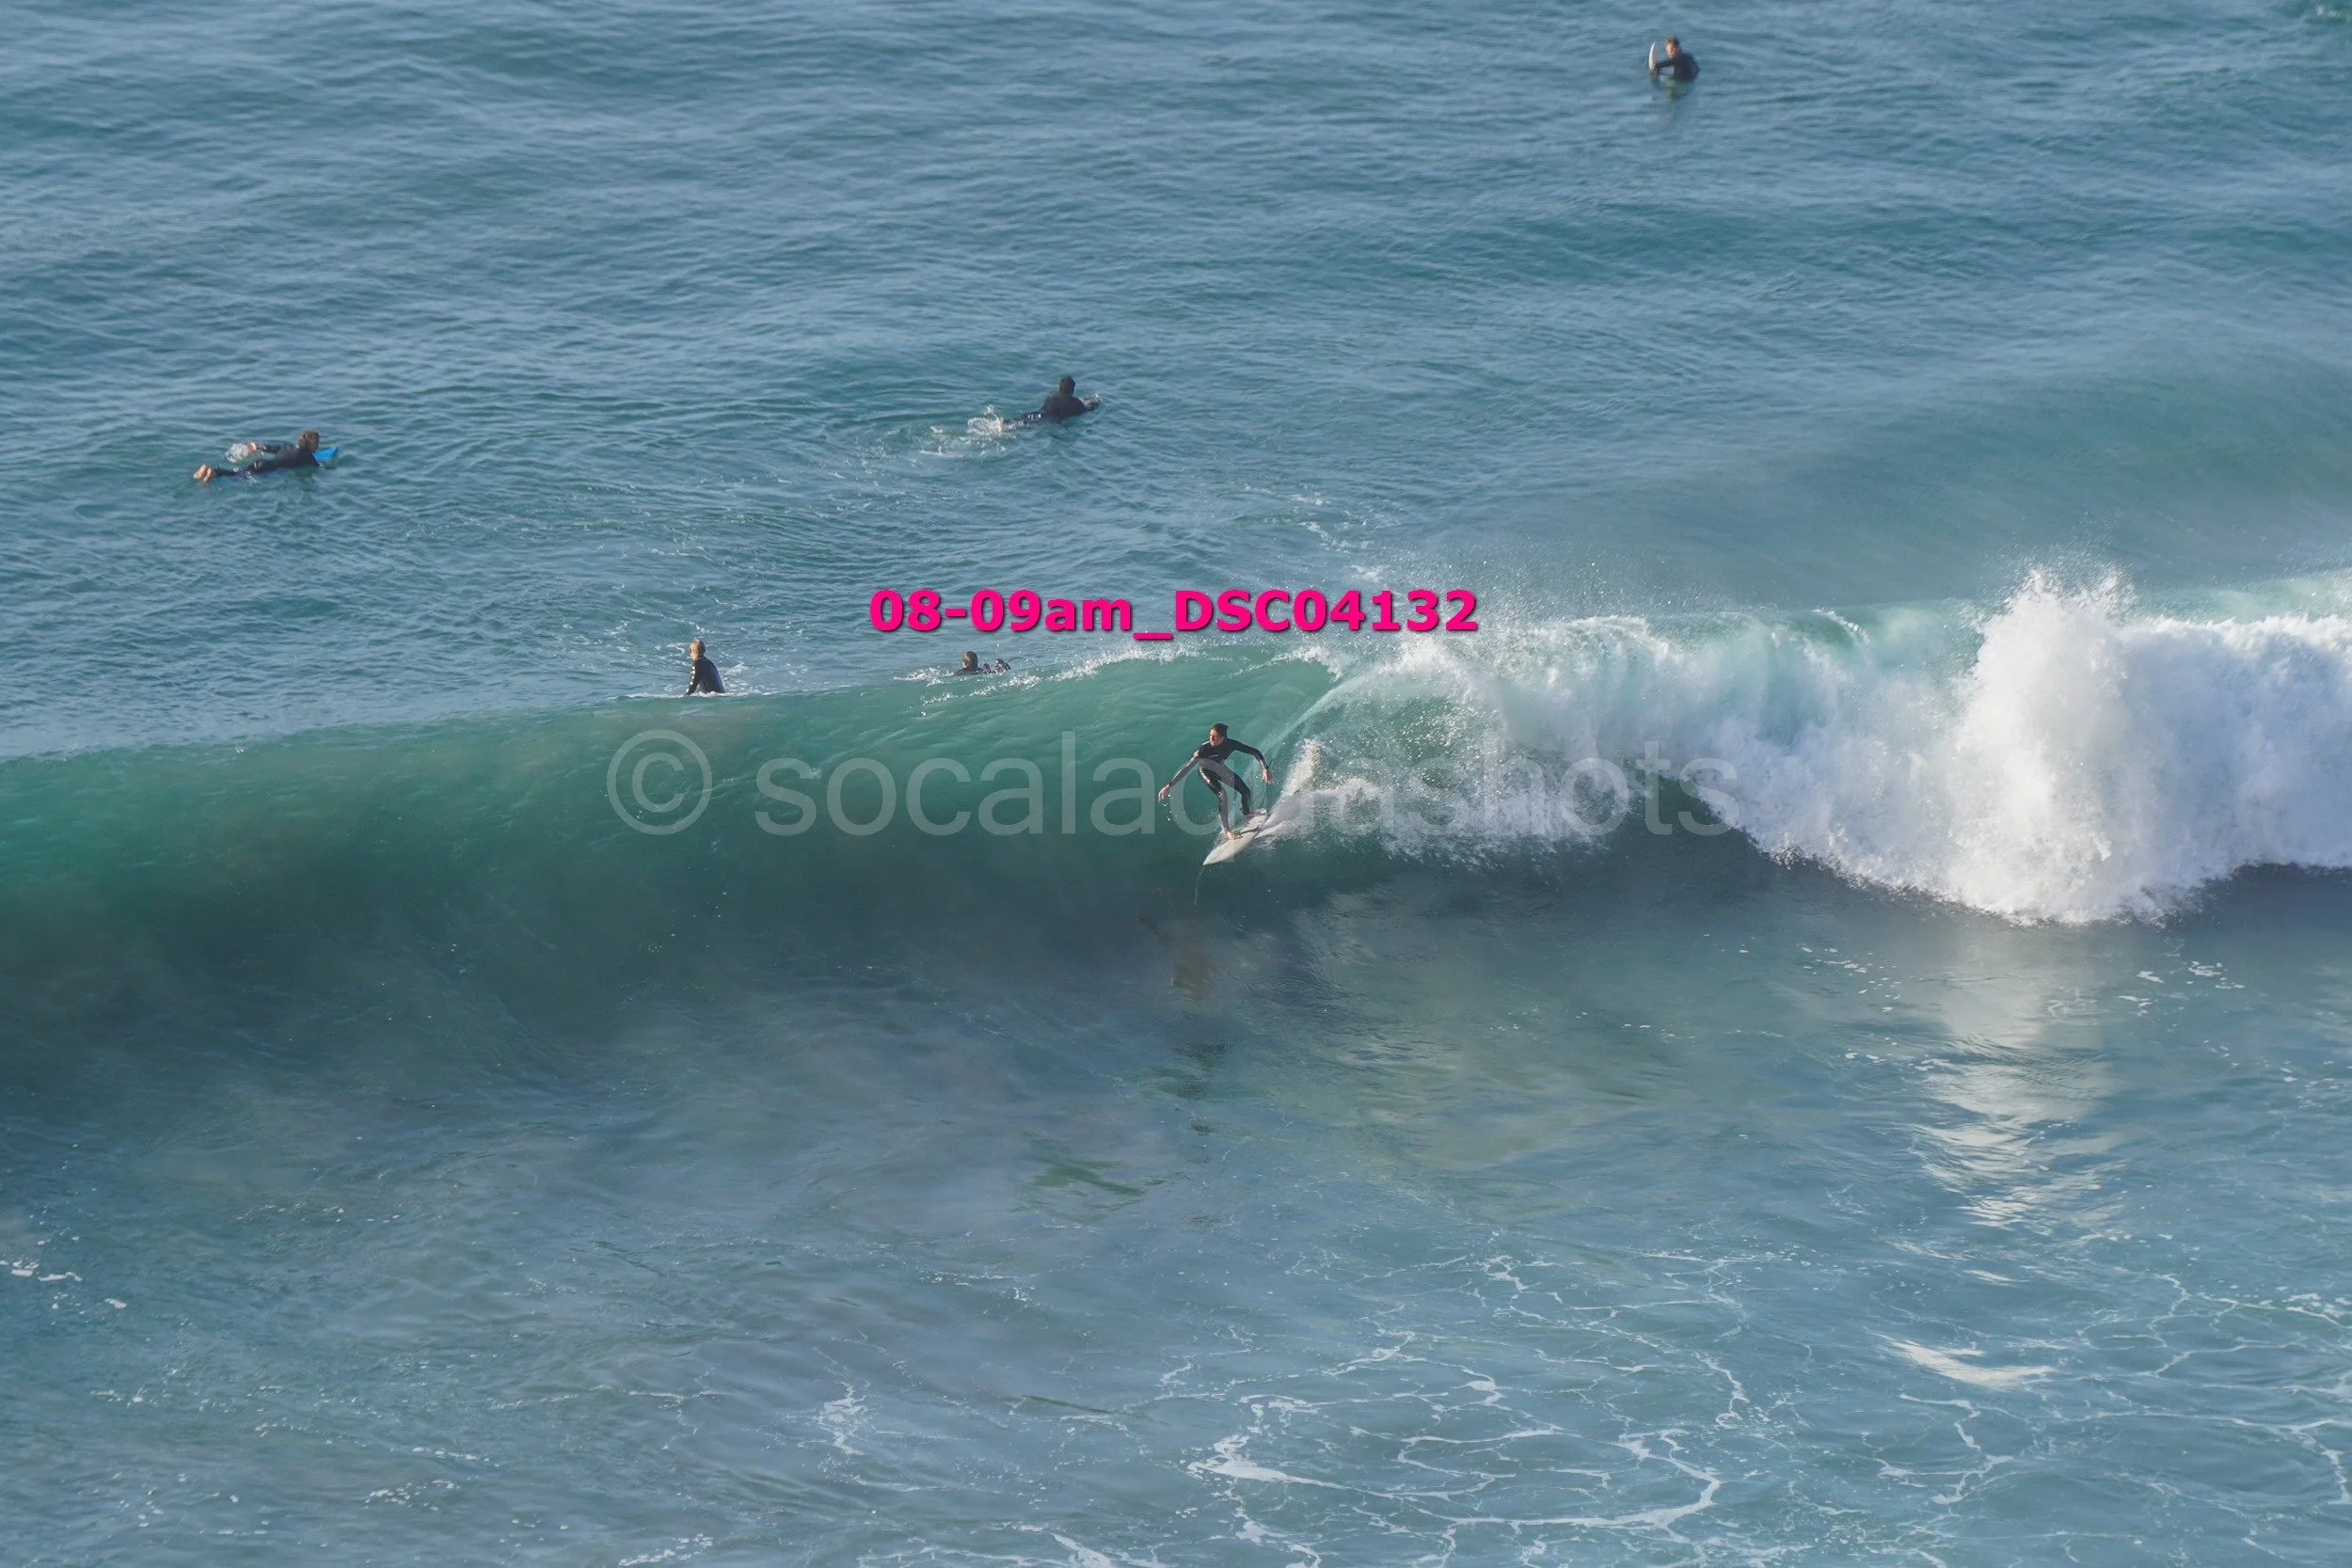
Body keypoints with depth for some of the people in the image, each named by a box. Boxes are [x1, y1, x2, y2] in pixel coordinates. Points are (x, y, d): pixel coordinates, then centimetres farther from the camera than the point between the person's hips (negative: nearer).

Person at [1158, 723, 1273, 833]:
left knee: (1245, 791, 5)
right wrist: (1169, 785, -43)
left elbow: (1255, 752, -21)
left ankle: (1246, 813, 38)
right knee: (1222, 795, -25)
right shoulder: (1205, 749, -39)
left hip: (1220, 769, 4)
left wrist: (1265, 769, -34)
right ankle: (1226, 829, -13)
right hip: (1206, 771, -4)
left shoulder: (1231, 744, -30)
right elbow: (1187, 767, -39)